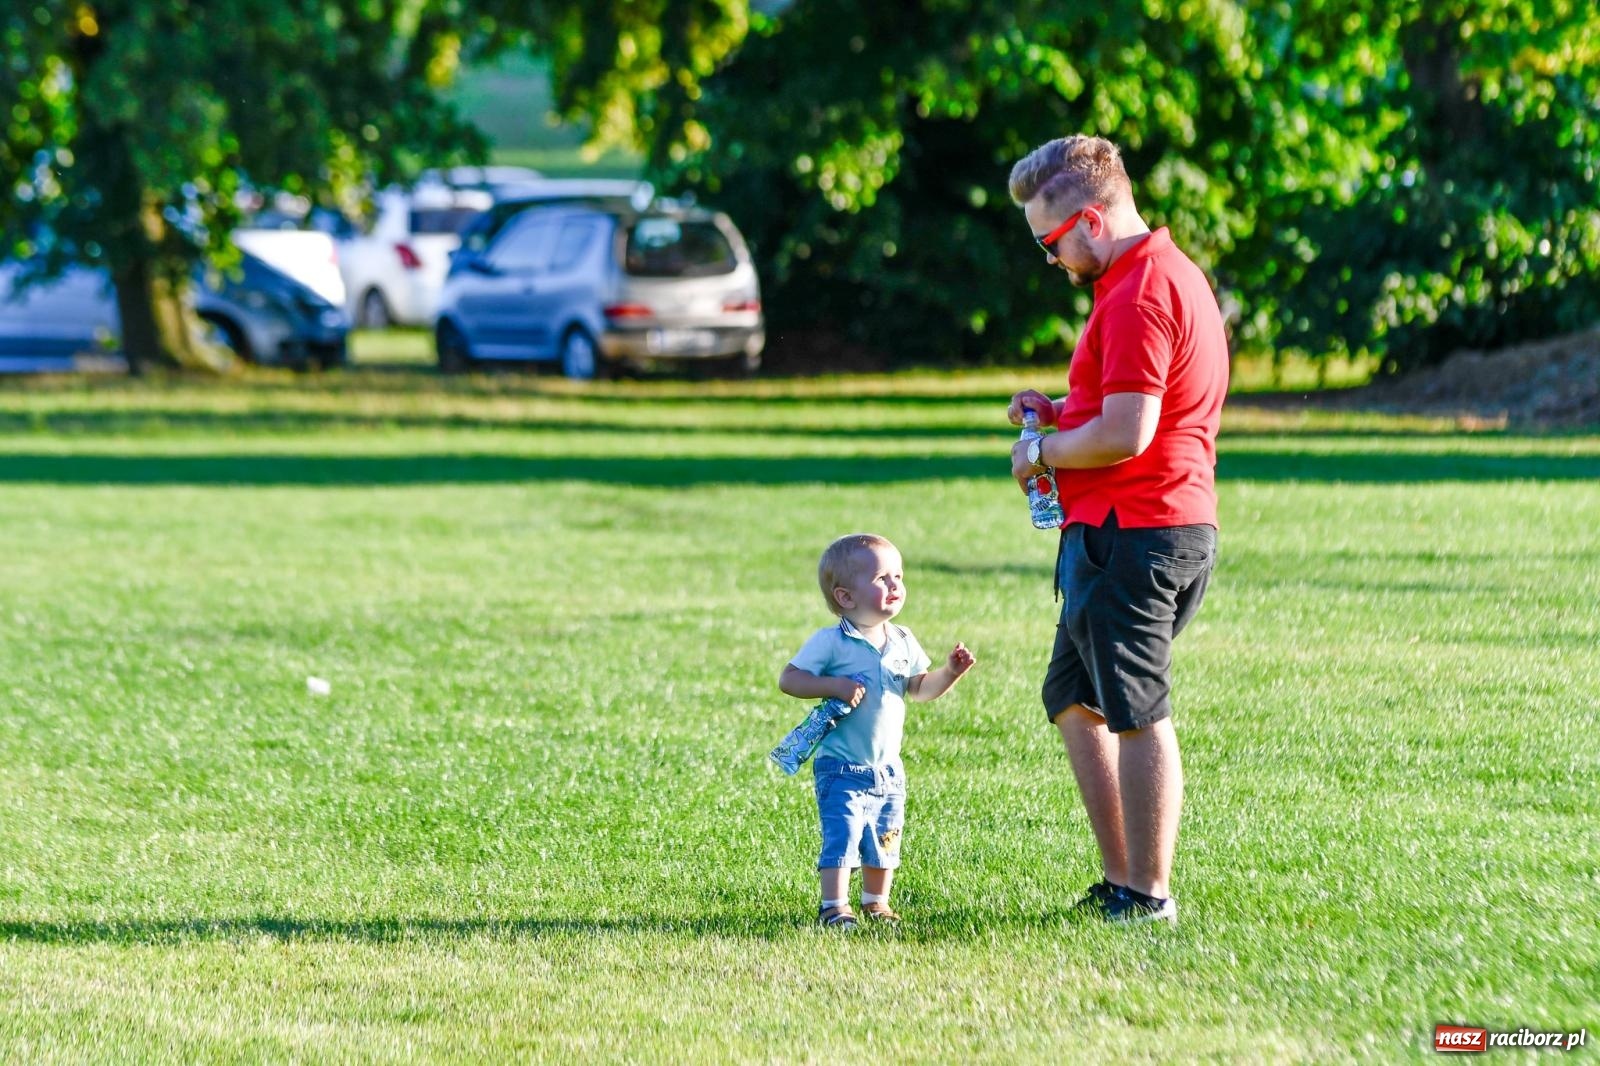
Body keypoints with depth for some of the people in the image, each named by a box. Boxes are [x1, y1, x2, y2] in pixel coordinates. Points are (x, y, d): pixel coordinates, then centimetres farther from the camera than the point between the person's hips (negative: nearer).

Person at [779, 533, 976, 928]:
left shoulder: (902, 642, 6)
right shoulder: (831, 643, -12)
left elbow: (920, 688, 15)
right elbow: (789, 679, -14)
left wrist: (950, 672, -3)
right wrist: (834, 686, -26)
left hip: (888, 770, 6)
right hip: (842, 769, -6)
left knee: (885, 840, 14)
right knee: (842, 837, -12)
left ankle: (875, 902, 29)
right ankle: (834, 907, -6)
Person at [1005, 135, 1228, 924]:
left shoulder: (1136, 295, -18)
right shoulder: (1172, 274, 17)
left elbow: (1123, 436, -24)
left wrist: (1042, 453, -8)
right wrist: (1061, 411, 14)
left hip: (1130, 531, -11)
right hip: (1179, 527, 11)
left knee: (1137, 716, -6)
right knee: (1074, 699, 16)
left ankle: (1147, 896, -1)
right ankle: (1121, 881, 18)